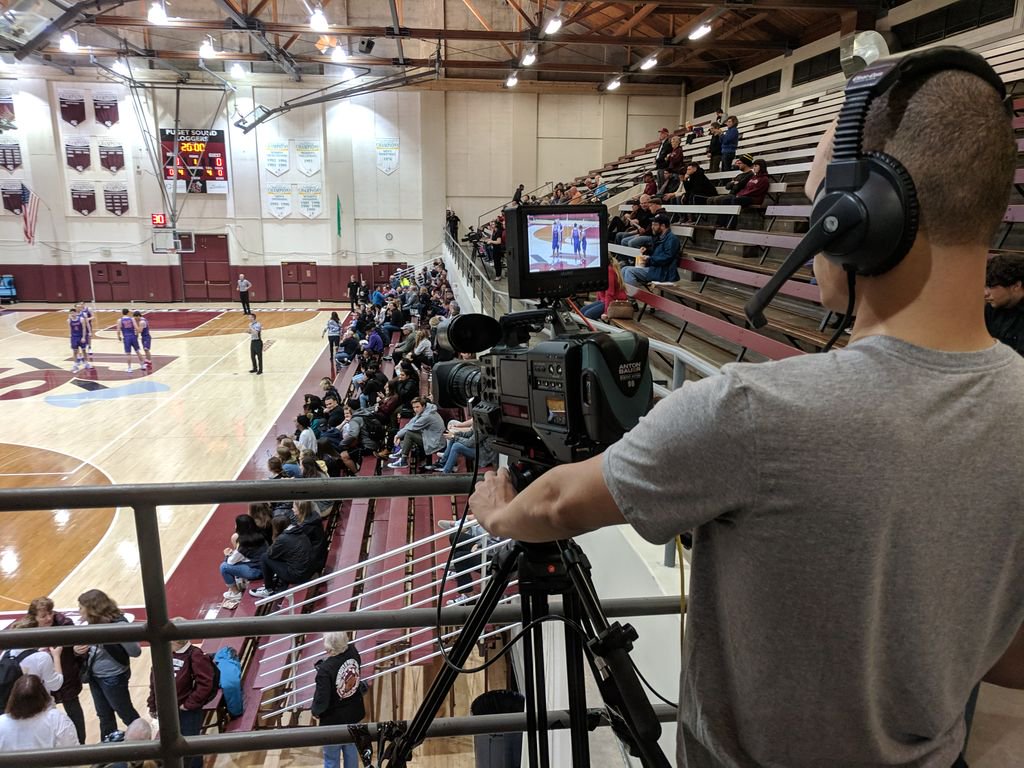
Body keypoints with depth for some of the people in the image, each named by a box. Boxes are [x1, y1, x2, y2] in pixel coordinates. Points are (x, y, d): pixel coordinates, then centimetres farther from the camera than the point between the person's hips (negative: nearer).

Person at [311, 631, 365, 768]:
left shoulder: (325, 670, -32)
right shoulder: (353, 653, -17)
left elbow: (321, 701, -22)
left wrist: (315, 711, -2)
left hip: (334, 721, -6)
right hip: (354, 714, 6)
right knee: (351, 751, 26)